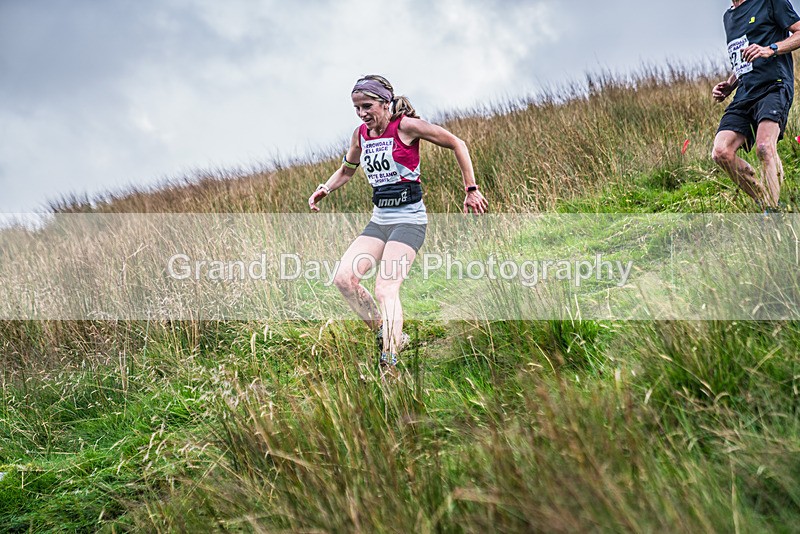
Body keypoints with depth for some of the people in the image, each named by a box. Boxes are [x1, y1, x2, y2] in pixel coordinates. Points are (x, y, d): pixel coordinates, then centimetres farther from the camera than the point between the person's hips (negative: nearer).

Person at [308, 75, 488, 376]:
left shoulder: (405, 126, -10)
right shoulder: (361, 134, 8)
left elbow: (456, 144, -5)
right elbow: (347, 170, 26)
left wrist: (471, 190, -6)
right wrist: (324, 190, 6)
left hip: (409, 218, -7)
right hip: (379, 220, 7)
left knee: (385, 288, -21)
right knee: (343, 278, -10)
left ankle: (389, 367, -22)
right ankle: (391, 337, 5)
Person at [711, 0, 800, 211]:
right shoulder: (728, 17, 26)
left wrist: (770, 49, -15)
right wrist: (728, 86, 17)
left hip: (773, 85, -7)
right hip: (744, 94, 7)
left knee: (764, 147, -29)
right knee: (721, 152, -14)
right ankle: (766, 203, -3)